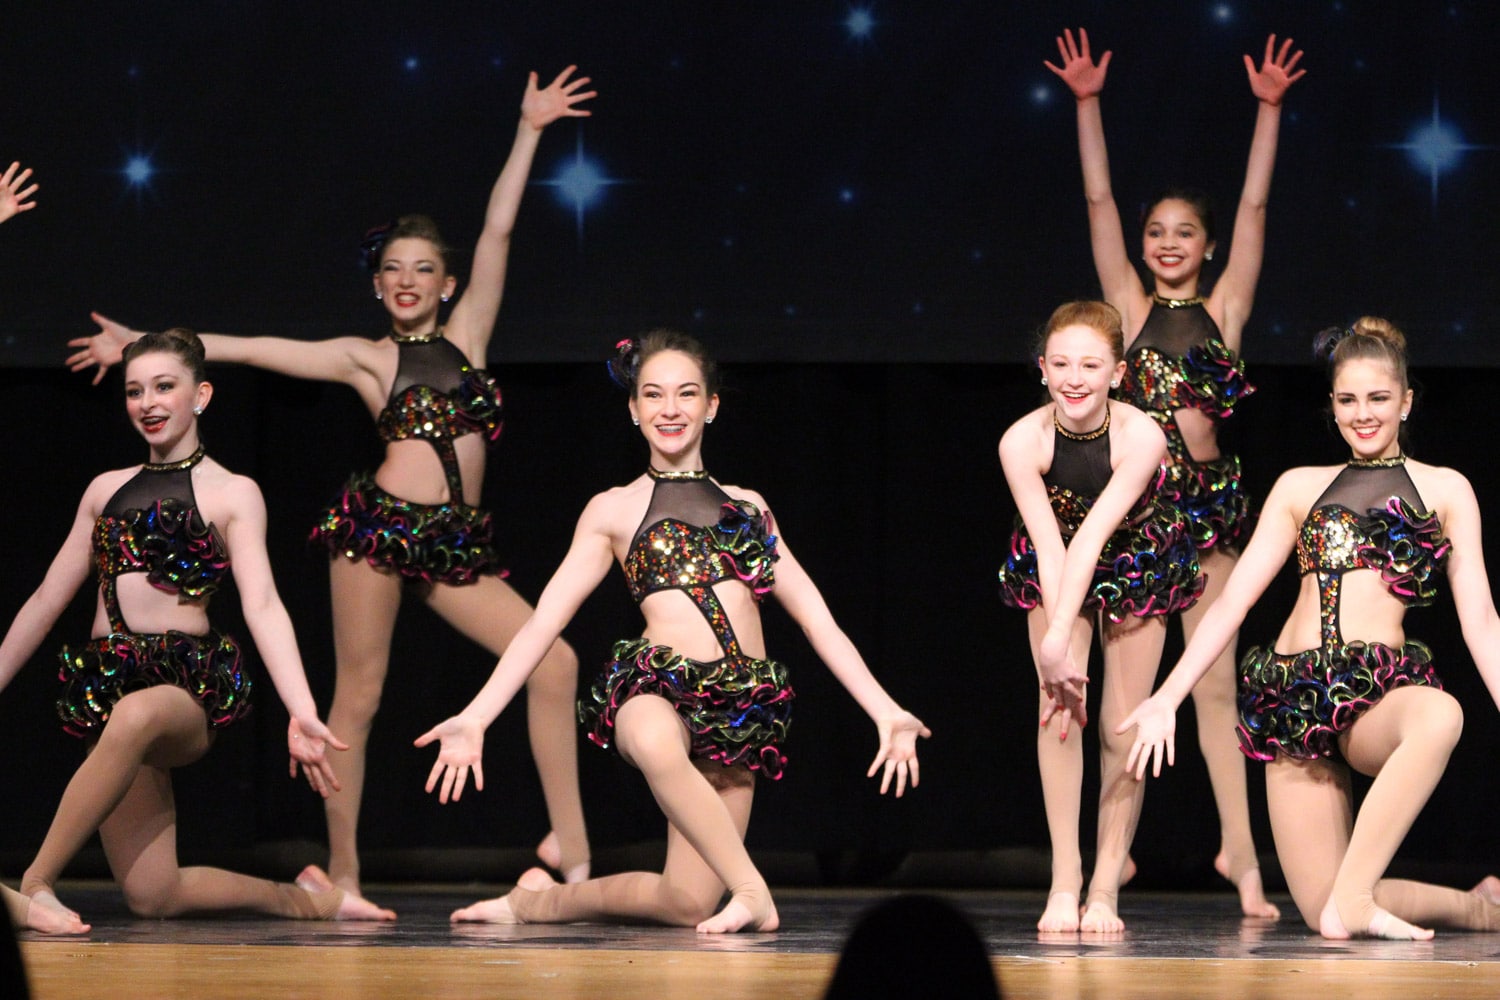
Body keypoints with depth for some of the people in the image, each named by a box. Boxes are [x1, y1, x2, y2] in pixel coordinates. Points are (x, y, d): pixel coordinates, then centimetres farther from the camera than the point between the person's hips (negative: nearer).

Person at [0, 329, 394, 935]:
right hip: (108, 680, 5)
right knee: (151, 895, -7)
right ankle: (303, 898, 16)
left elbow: (262, 606, -11)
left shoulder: (232, 494, 3)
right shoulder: (107, 490, 17)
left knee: (135, 717, -43)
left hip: (190, 684, -5)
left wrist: (302, 712, -25)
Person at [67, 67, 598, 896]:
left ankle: (569, 844, -1)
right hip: (381, 524, -3)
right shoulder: (366, 359, 7)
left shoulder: (466, 333, 13)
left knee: (553, 661, -7)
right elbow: (251, 349, 7)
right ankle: (341, 875, 4)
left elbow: (497, 231, 11)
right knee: (357, 697, -2)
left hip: (459, 544, 4)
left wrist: (528, 134, 12)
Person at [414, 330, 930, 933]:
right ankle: (751, 891, -34)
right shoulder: (615, 511, 13)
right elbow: (544, 621, 7)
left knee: (688, 906, -8)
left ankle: (540, 902, 16)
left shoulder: (746, 506, 21)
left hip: (741, 712, 3)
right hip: (660, 683, -3)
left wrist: (885, 711, 8)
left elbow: (817, 619, 19)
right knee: (656, 744, -43)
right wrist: (474, 718, -4)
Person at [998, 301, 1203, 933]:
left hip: (1138, 569, -1)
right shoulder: (1022, 442, -28)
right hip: (1056, 572, 1)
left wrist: (1061, 638, -46)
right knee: (1059, 709, -14)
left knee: (1122, 728, -2)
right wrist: (1058, 654, -39)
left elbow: (1094, 535, -40)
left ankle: (1105, 889, 5)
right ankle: (1064, 883, -11)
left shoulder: (1141, 438, -32)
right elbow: (1050, 545, -32)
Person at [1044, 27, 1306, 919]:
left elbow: (1254, 208, 1)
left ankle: (1239, 849, 3)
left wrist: (1270, 110, -4)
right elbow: (1100, 202, 1)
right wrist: (1088, 106, -4)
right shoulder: (1132, 308, 5)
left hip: (1208, 501, 0)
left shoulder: (1224, 309, 6)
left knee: (1216, 683, 2)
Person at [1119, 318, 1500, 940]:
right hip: (1294, 695, 3)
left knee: (1439, 716, -42)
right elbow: (1232, 600, 14)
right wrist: (1167, 698, 5)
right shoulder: (1301, 487, 19)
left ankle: (1354, 897, -37)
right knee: (1319, 908, -11)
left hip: (1382, 691, -3)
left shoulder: (1445, 491, 13)